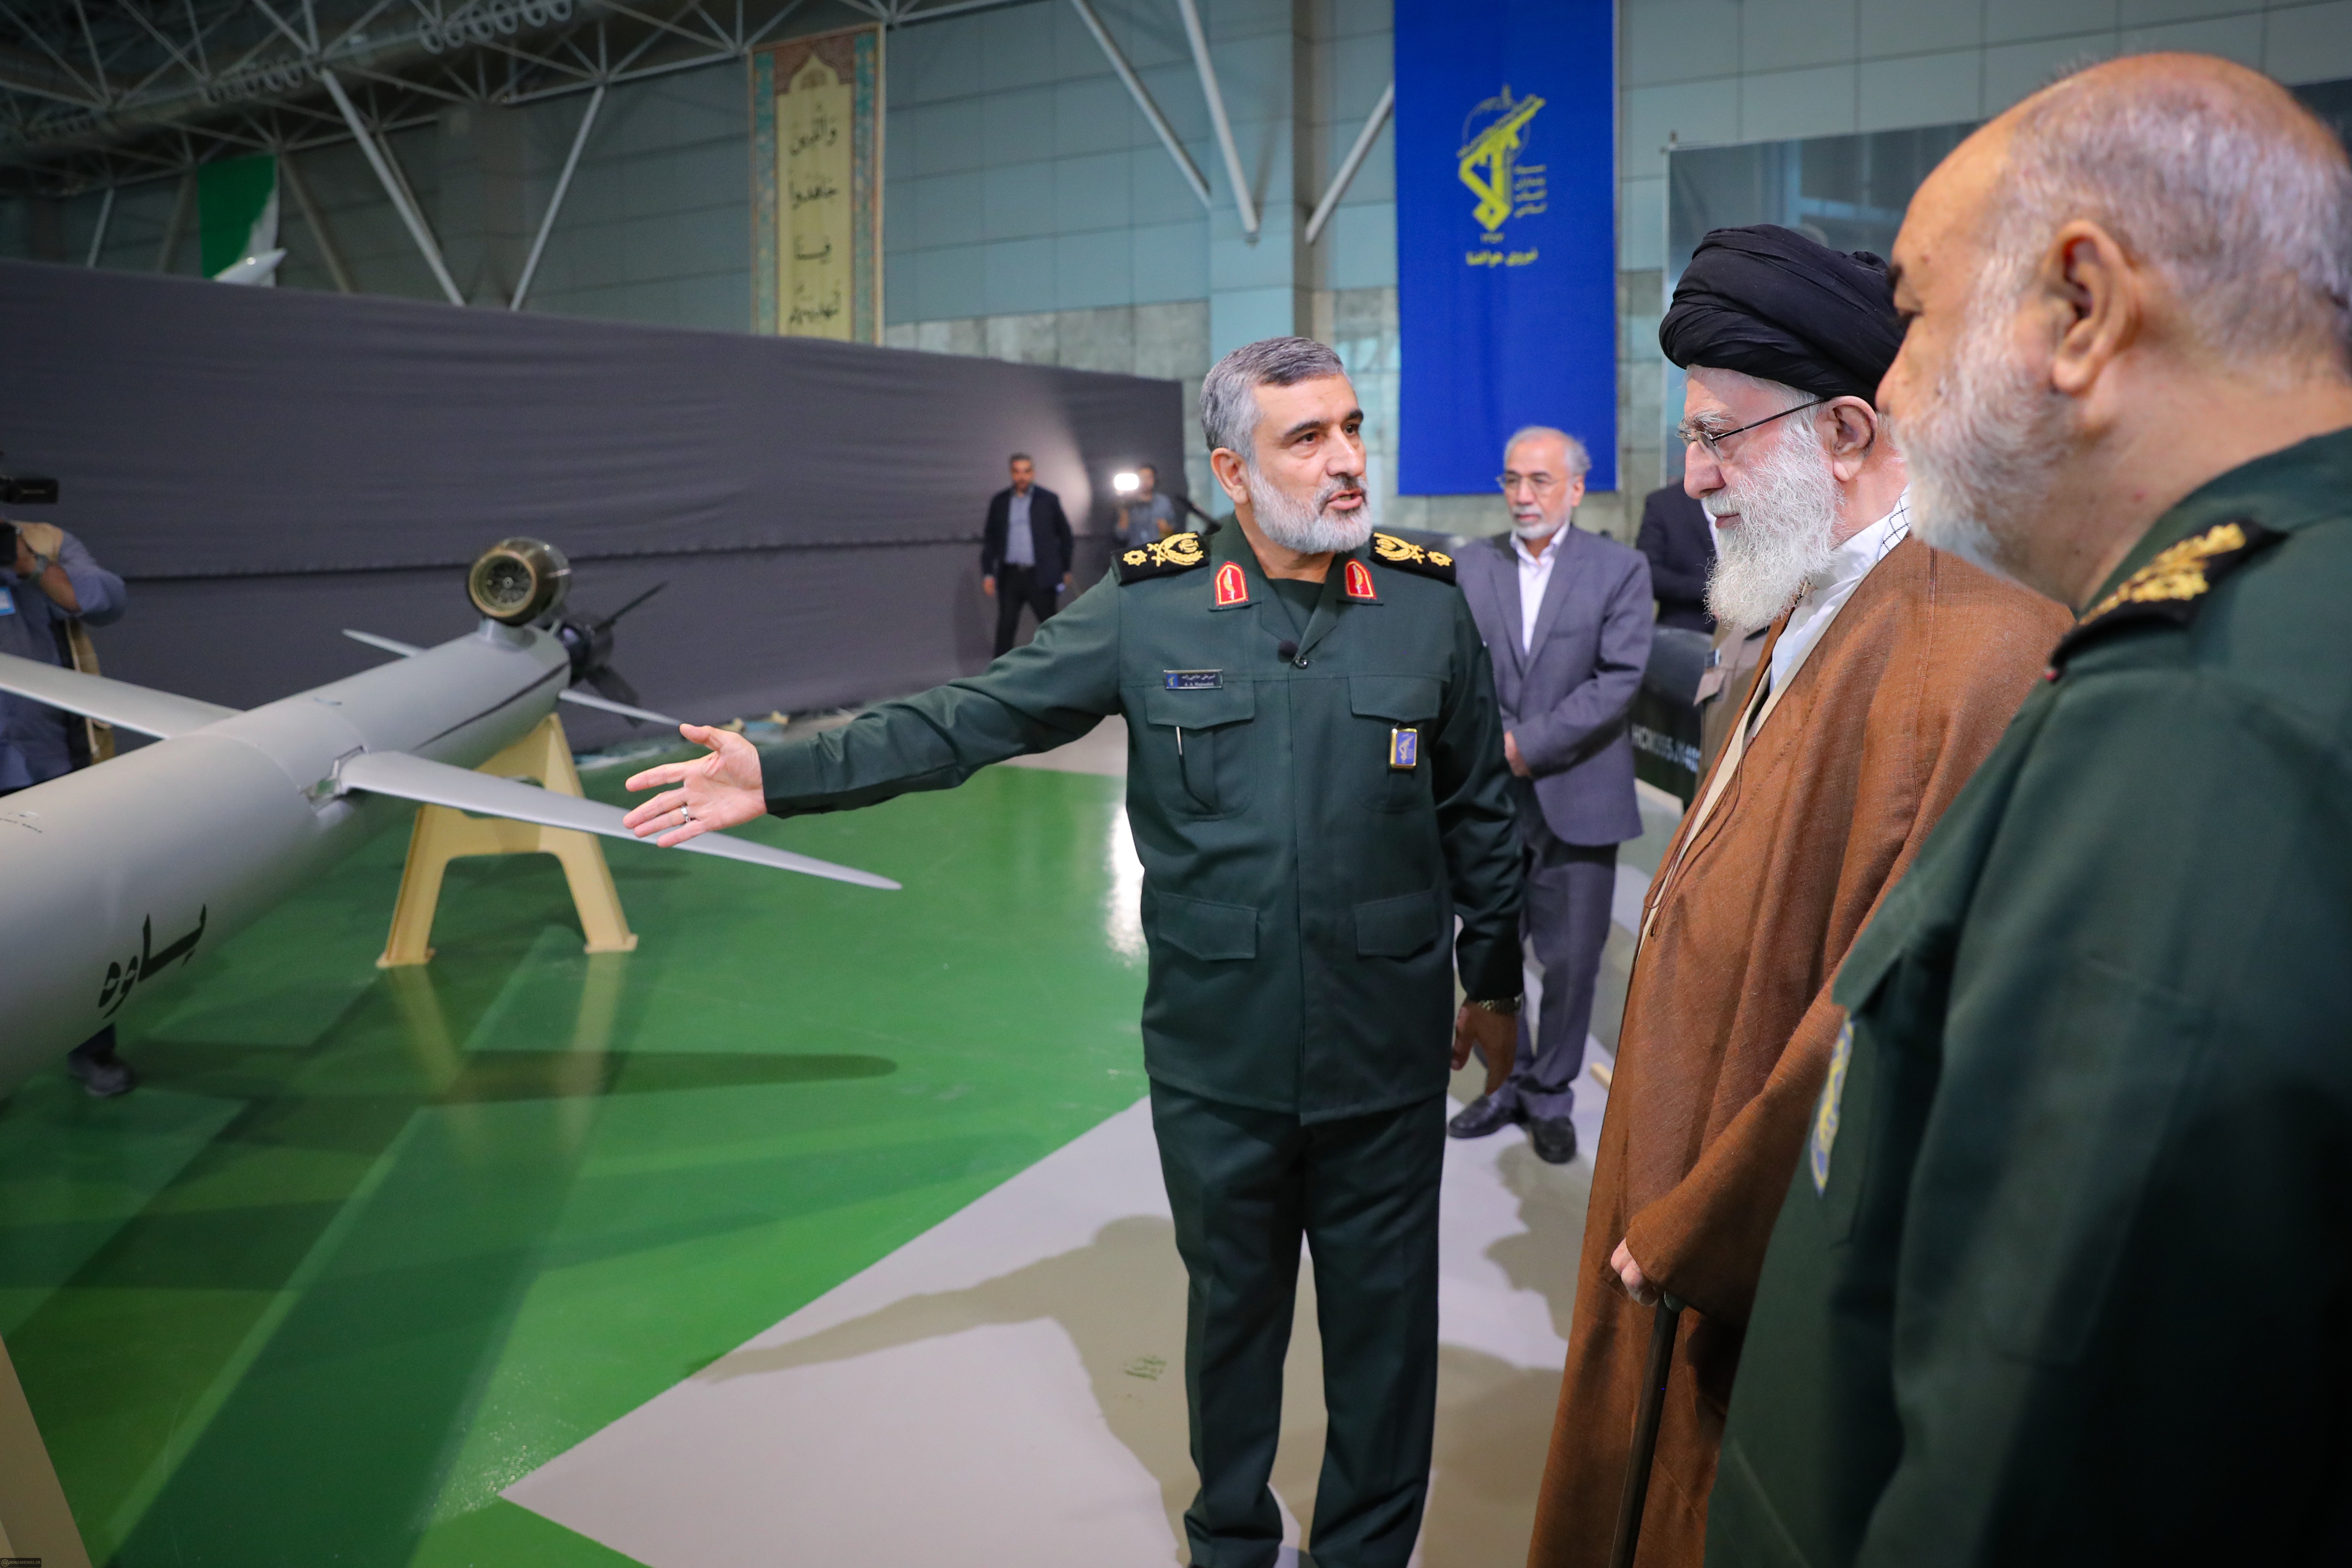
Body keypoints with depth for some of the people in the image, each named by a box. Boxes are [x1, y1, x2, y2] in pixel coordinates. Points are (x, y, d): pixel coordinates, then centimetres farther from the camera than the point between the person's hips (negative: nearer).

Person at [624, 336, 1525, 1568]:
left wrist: (1494, 982, 14)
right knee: (1231, 1305, 19)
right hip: (1216, 1060, 0)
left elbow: (1479, 814, 7)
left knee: (1382, 1318, 13)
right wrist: (783, 778, -11)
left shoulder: (1429, 607, -2)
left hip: (1386, 1060, 0)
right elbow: (968, 722, -4)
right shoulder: (1149, 608, -6)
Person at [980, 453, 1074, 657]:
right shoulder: (999, 501, 7)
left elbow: (1065, 535, 8)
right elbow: (989, 539, 10)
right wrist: (988, 573, 4)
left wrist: (1066, 570, 8)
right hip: (1010, 576, 2)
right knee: (1006, 627, 1)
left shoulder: (1049, 500, 2)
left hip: (1040, 576, -2)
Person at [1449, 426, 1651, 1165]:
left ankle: (1550, 1096, 23)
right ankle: (1506, 1083, 28)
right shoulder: (1469, 568, 5)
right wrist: (1490, 744, -15)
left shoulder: (1619, 570, -1)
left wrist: (1526, 746, -15)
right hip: (1490, 798, 2)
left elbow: (1618, 681, -10)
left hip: (1576, 799, -2)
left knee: (1572, 960, 6)